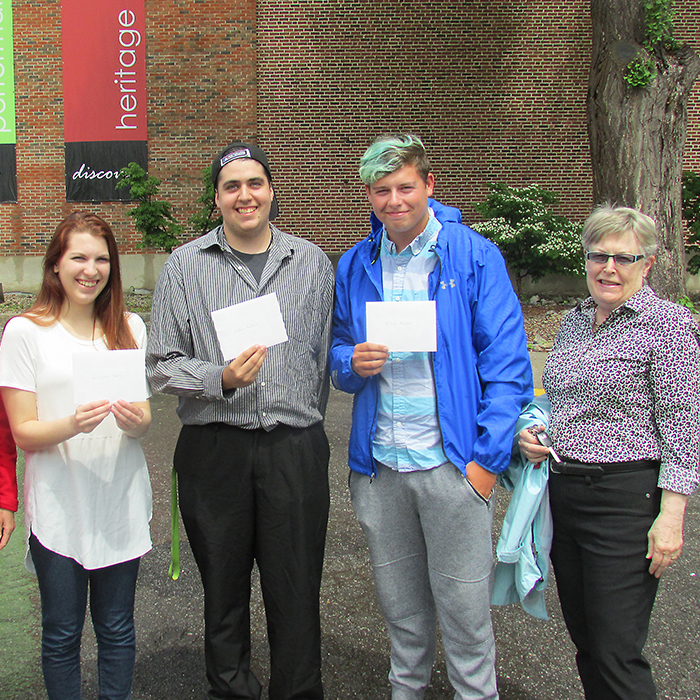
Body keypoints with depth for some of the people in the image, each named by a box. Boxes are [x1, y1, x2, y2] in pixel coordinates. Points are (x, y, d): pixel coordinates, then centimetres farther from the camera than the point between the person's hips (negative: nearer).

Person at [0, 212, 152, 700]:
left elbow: (144, 417, 8)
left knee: (117, 629, 13)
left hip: (120, 501, 3)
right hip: (57, 508, -2)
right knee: (62, 633, 11)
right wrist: (71, 425, -25)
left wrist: (135, 421, -15)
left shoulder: (130, 327, 6)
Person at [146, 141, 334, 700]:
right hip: (214, 450, 0)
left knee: (297, 592, 6)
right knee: (223, 590, 14)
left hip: (295, 450, 0)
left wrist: (304, 424, 11)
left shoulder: (312, 262, 8)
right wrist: (221, 379, -14)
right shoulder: (185, 265, 4)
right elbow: (162, 364, 3)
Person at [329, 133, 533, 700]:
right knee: (399, 603, 19)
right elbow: (338, 351, 15)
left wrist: (488, 456, -13)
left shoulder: (475, 257, -6)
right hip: (379, 463, 4)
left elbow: (507, 362, -8)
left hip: (453, 461, -4)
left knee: (463, 608, 7)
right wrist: (353, 362, -10)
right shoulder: (354, 265, 7)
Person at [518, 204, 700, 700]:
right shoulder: (574, 321, 12)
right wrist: (531, 435, 3)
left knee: (617, 655, -2)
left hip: (626, 497, -7)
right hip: (562, 490, 7)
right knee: (583, 638, 17)